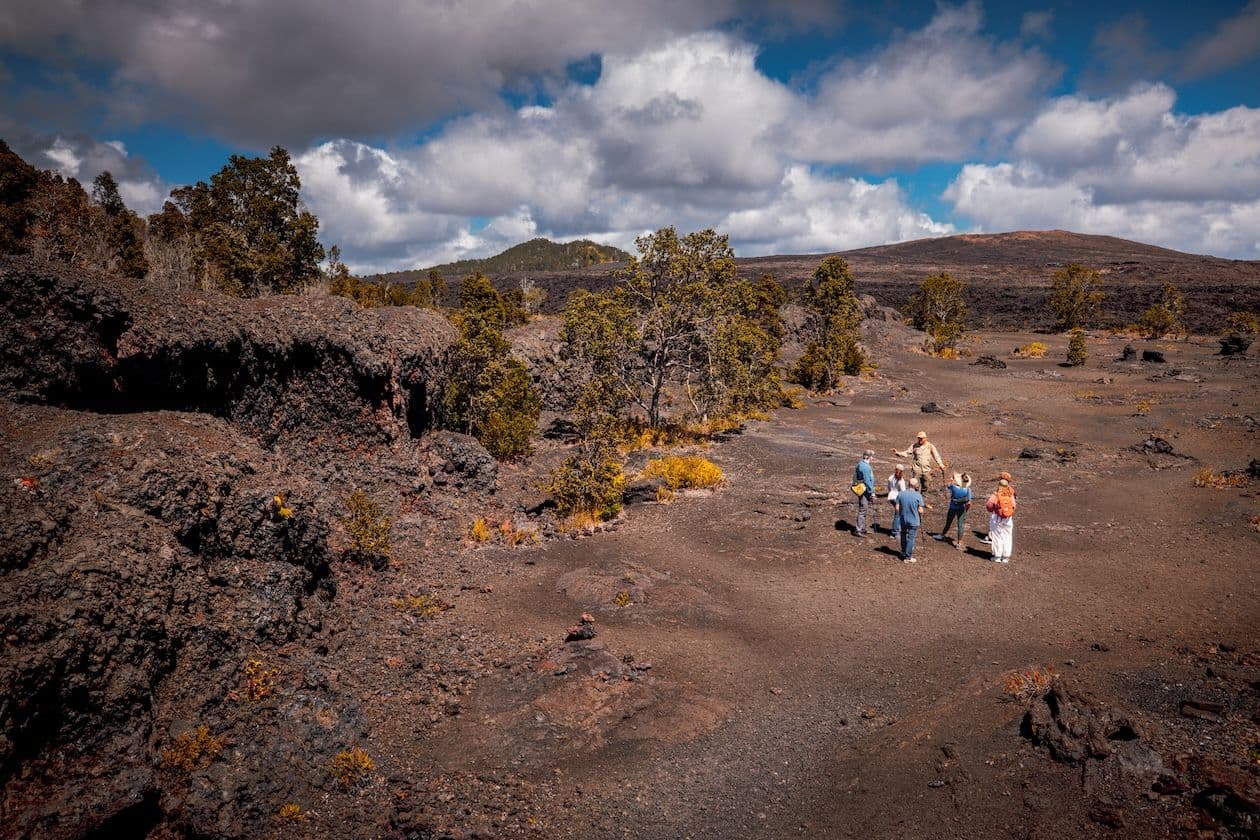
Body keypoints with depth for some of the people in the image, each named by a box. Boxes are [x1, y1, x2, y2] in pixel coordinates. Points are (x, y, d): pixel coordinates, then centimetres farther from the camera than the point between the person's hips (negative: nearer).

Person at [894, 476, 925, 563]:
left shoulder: (900, 494, -6)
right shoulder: (918, 496, -15)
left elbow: (897, 508, -4)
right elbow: (920, 510, -12)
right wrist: (921, 518, 7)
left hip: (903, 520, 3)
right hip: (914, 521, -3)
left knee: (903, 537, 19)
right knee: (911, 538, 5)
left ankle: (903, 554, 31)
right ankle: (908, 557, 9)